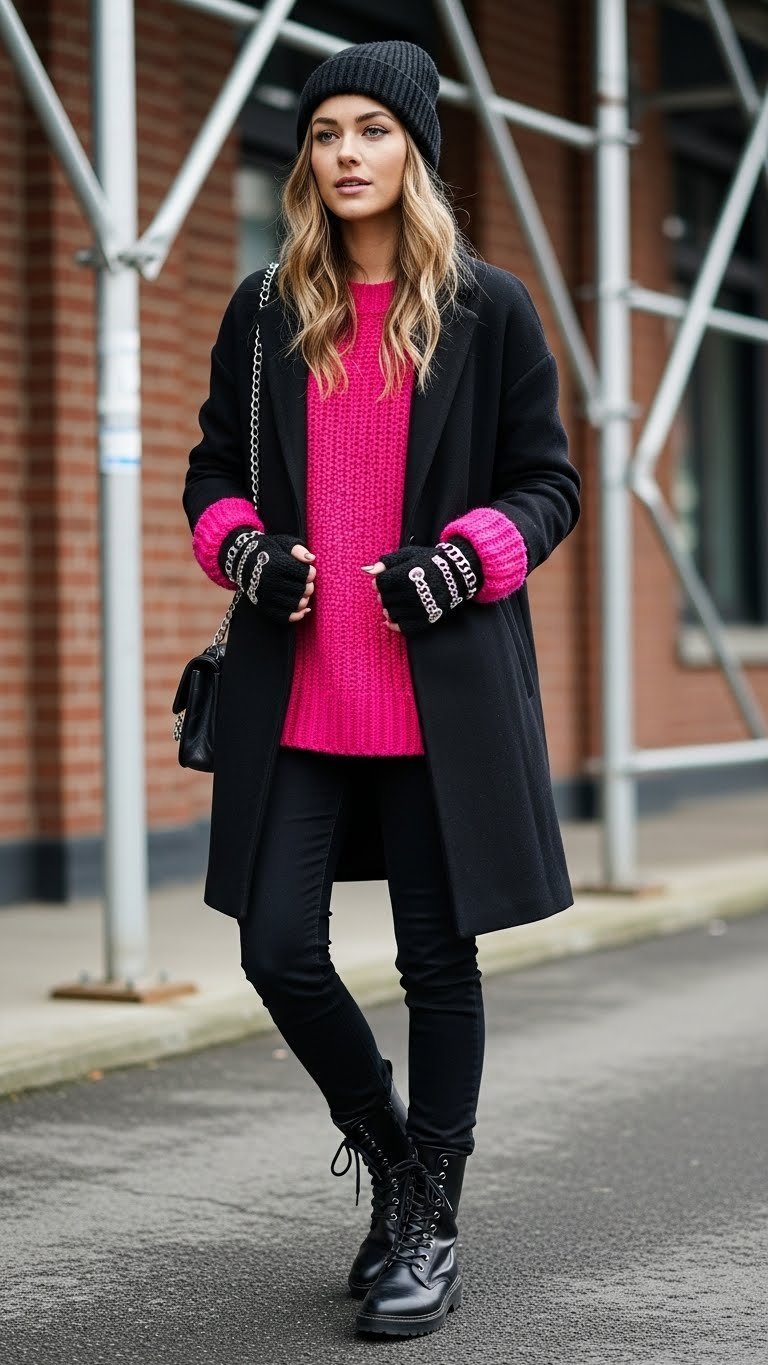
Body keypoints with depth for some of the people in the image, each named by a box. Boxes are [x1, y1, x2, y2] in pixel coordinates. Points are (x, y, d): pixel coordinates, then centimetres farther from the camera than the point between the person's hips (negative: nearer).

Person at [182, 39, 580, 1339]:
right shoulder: (264, 312, 9)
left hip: (442, 691, -2)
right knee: (278, 948, -1)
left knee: (437, 956, 4)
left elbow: (550, 484, 5)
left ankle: (429, 1226, 19)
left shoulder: (487, 308, 2)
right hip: (296, 691, 3)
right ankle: (391, 1157, 26)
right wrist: (244, 547, -5)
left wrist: (461, 561, -12)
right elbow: (212, 471, 17)